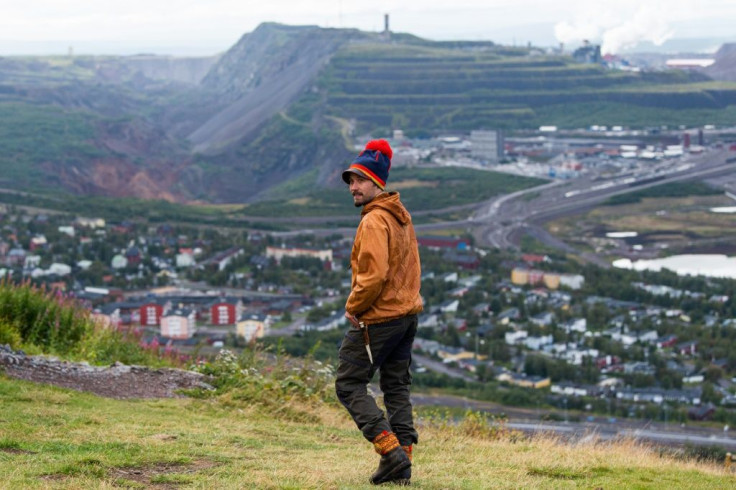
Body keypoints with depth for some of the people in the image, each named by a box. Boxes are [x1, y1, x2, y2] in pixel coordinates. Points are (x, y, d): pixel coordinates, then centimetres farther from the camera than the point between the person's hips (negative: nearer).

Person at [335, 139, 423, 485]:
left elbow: (374, 274, -26)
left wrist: (353, 306, -12)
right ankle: (401, 464, 12)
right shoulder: (401, 216, 13)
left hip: (377, 318, -9)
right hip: (407, 312, 9)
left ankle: (391, 451, -12)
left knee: (349, 384, -1)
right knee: (397, 387, 12)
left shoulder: (374, 221, -18)